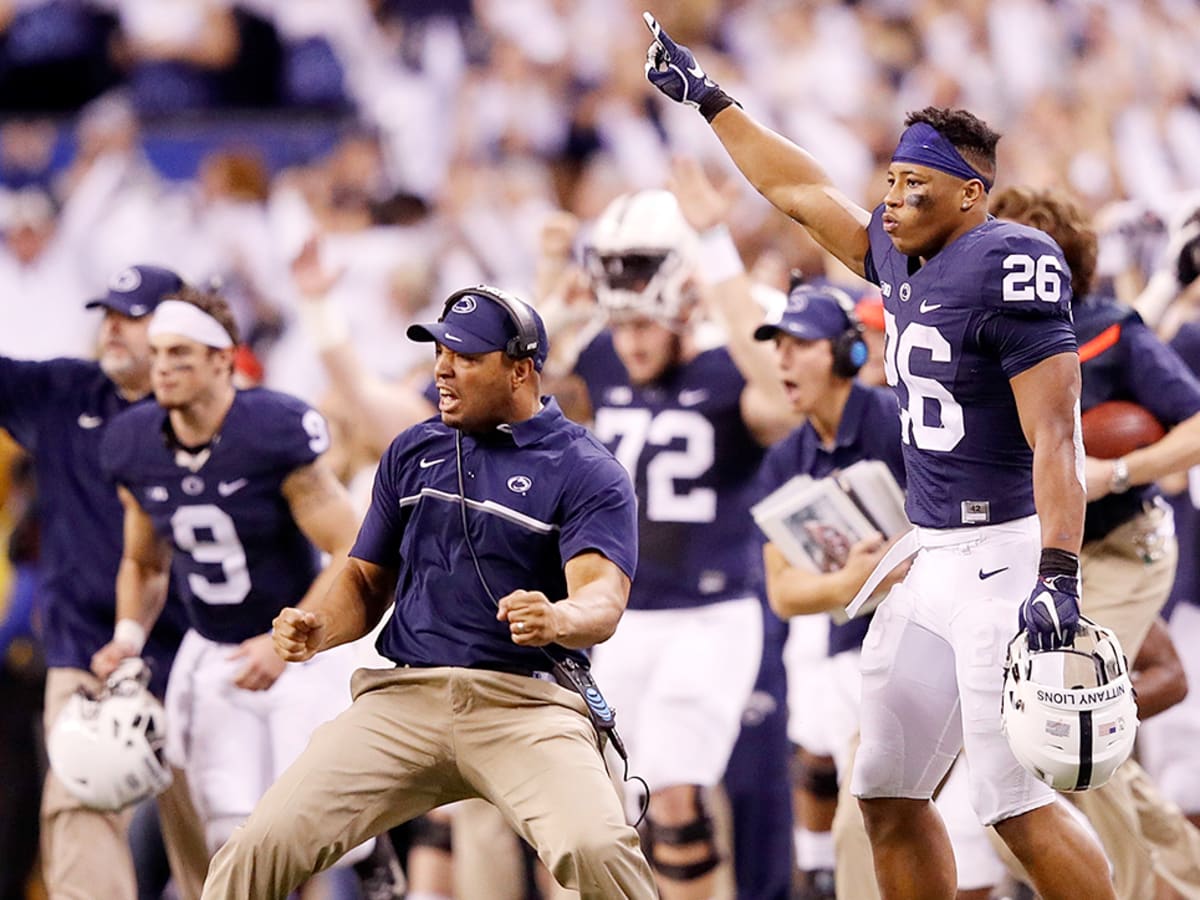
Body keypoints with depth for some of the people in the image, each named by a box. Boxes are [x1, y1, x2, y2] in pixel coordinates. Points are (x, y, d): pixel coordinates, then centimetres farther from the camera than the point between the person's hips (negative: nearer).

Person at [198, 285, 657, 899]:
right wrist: (315, 629, -1)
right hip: (405, 697, 4)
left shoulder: (589, 473, 1)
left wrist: (557, 619, -38)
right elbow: (368, 580, 22)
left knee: (595, 849, -31)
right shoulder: (413, 452, 17)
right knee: (263, 844, -14)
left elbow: (602, 601, -13)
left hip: (526, 705, -4)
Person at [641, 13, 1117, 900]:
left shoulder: (1012, 268, -15)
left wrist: (1058, 577, -30)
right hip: (934, 557, 10)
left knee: (1018, 802, -14)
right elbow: (805, 194, 29)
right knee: (890, 793, 11)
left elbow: (1053, 439, -21)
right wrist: (710, 100, 35)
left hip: (1006, 552, -10)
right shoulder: (904, 259, 12)